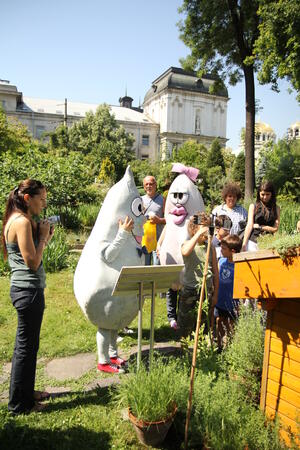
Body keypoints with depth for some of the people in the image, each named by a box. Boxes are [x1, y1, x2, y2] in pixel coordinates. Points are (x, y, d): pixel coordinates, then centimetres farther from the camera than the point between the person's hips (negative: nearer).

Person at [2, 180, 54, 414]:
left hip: (24, 288, 10)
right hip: (28, 289, -10)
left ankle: (25, 391, 37)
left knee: (26, 344, 20)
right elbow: (32, 262, -21)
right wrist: (43, 236, -10)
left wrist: (45, 238, 5)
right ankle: (20, 403, 20)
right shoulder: (22, 222, -18)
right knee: (27, 345, 3)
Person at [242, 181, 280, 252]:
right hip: (253, 242, -1)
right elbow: (249, 225, -1)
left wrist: (259, 226, -3)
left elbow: (275, 228, 2)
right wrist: (244, 244, -7)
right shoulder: (253, 206, 4)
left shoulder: (276, 208, 7)